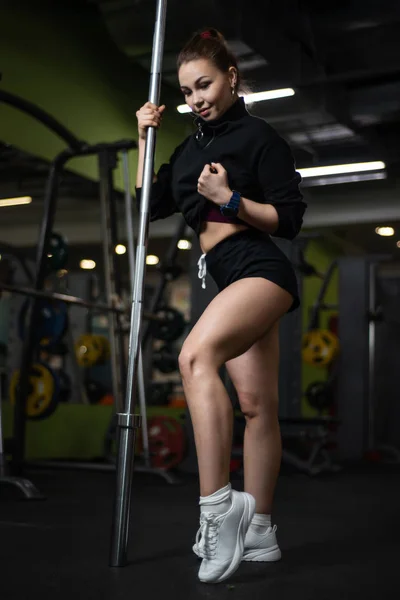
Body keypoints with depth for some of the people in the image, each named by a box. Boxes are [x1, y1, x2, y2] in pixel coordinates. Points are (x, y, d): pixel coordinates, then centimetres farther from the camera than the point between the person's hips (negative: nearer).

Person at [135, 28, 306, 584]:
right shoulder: (192, 146, 18)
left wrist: (230, 199, -18)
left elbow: (290, 219, -7)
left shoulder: (259, 136, -3)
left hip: (260, 266, -8)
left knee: (196, 355, -33)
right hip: (225, 276, 8)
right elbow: (150, 205, 20)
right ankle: (259, 532, 12)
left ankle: (218, 506, -34)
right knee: (255, 404, 7)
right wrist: (145, 139, 13)